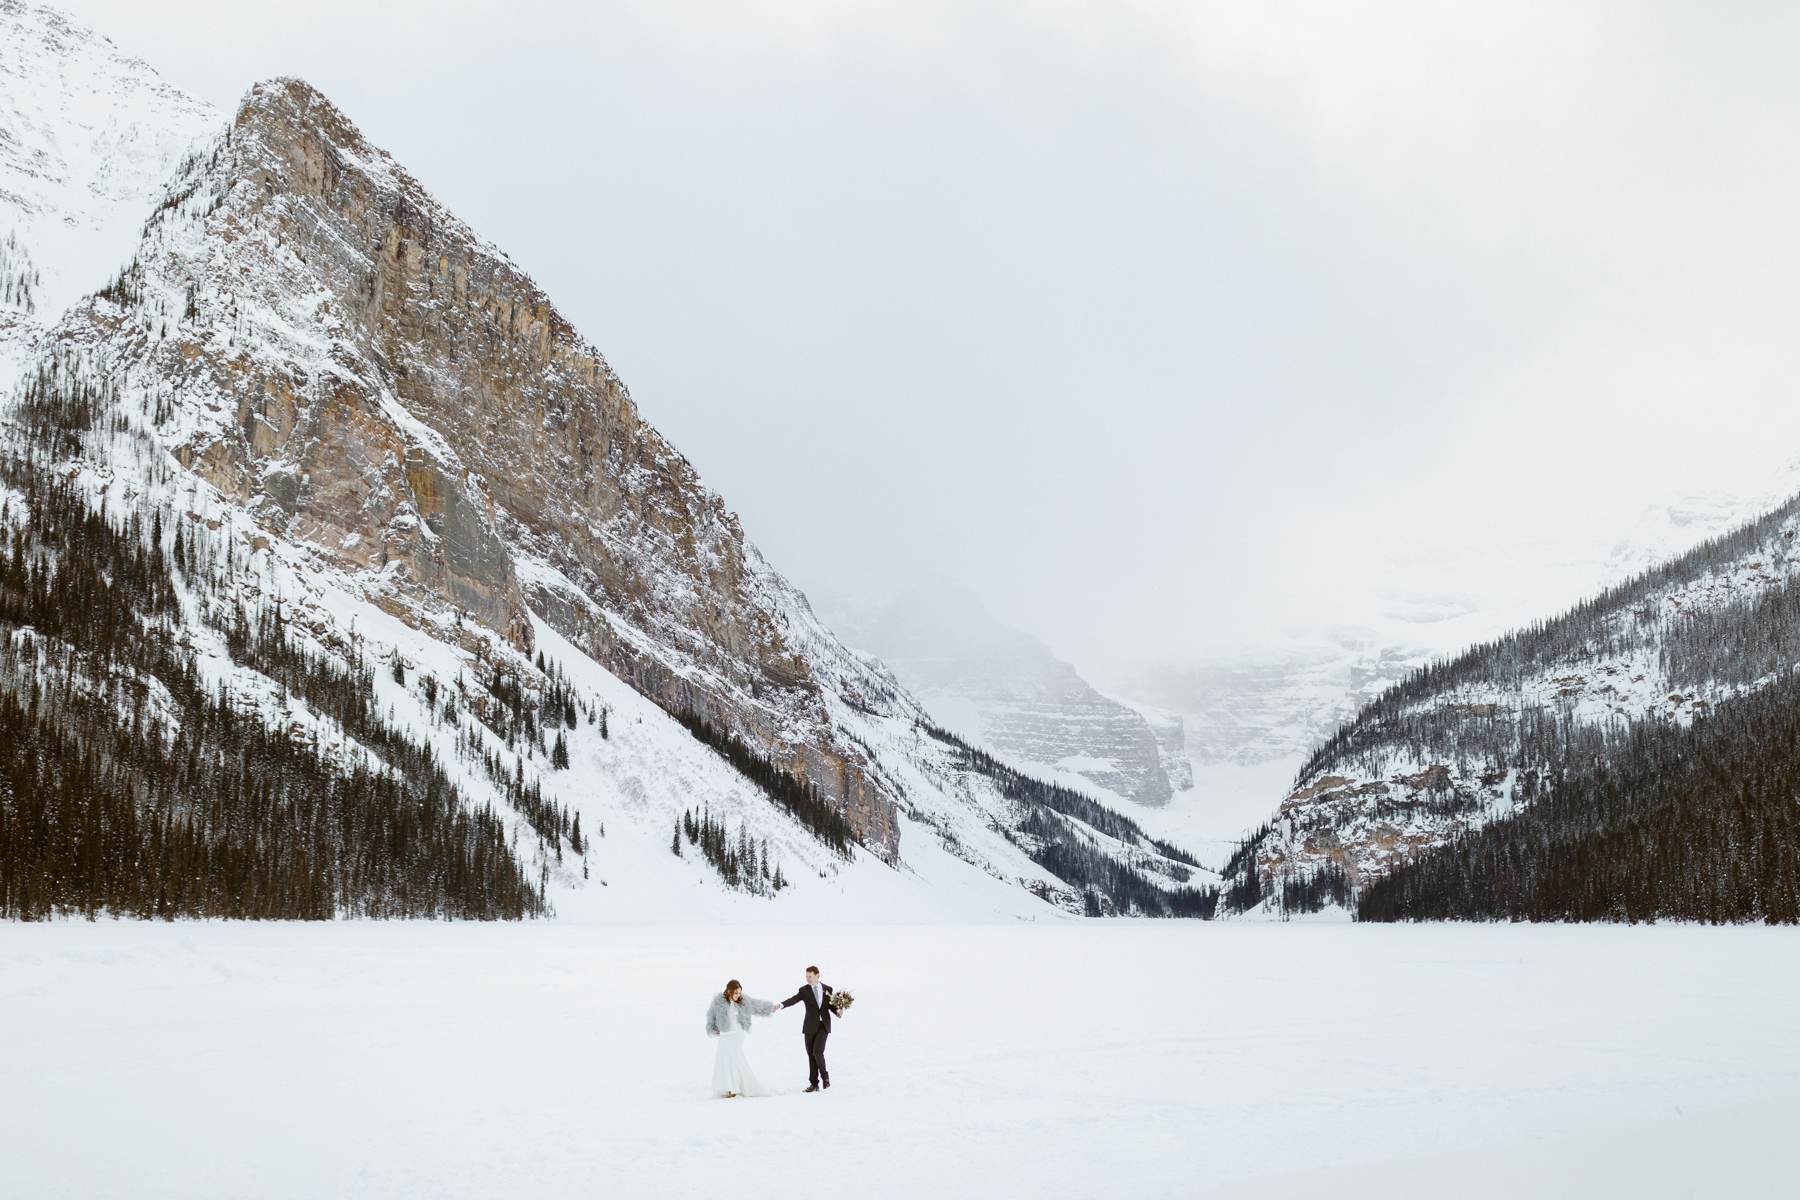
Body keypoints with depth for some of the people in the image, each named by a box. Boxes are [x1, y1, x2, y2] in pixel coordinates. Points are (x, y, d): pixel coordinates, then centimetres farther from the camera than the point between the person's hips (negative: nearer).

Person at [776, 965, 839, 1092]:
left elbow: (831, 1005, 11)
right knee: (811, 1054, 4)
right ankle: (814, 1083, 13)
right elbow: (793, 999, -18)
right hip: (810, 1026, 1)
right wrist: (781, 1005, -36)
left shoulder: (827, 989, 4)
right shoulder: (804, 990, -2)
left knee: (817, 1051, -16)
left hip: (824, 1025, -1)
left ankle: (824, 1075, 9)